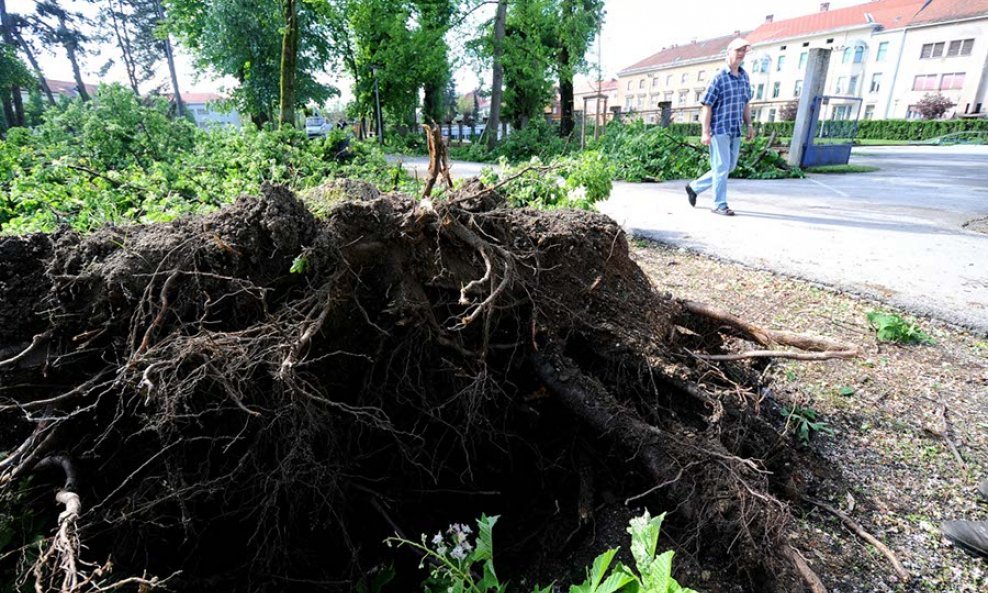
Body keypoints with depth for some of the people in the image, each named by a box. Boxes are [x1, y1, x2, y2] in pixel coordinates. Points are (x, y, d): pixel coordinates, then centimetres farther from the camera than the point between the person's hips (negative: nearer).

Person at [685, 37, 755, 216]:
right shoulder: (719, 77, -8)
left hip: (735, 131, 7)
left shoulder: (744, 76, 12)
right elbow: (707, 106, -10)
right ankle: (720, 205, 7)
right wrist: (705, 132, -16)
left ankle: (694, 187, 25)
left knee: (729, 167, 12)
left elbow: (745, 104, 20)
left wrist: (749, 125, 13)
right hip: (719, 129, -7)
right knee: (722, 168, -3)